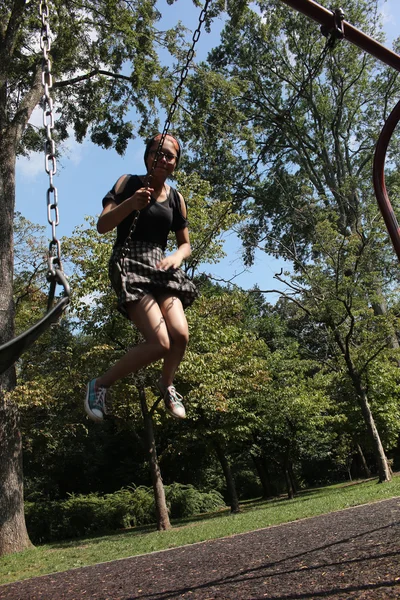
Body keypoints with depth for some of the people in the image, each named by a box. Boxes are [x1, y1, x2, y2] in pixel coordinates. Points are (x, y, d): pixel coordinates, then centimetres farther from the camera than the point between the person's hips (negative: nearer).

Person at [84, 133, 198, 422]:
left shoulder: (176, 197, 14)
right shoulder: (129, 182, 3)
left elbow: (185, 244, 18)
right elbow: (102, 225, -4)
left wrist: (177, 257, -5)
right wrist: (130, 204, -20)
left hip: (160, 267, 5)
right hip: (129, 264, -4)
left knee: (181, 335, -18)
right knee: (160, 343, -21)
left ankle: (166, 384, 16)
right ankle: (100, 384, 2)